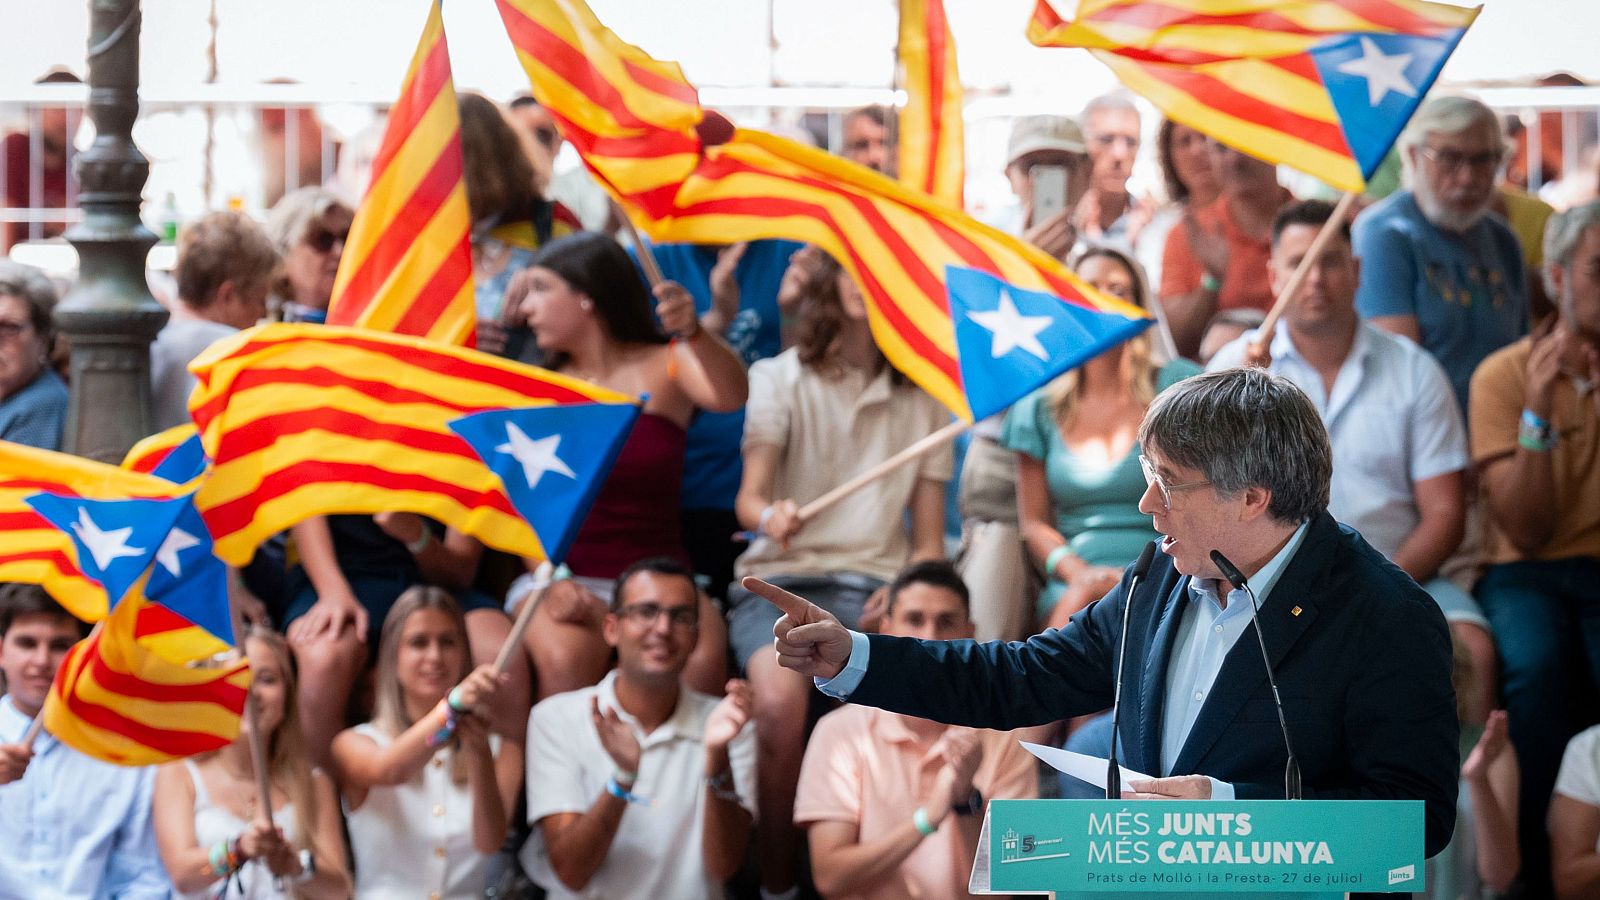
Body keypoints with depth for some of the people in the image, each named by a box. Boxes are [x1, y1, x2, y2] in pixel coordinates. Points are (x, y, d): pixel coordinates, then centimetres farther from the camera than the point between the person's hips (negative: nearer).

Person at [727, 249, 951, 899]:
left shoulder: (922, 396, 15)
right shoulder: (779, 378, 10)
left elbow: (928, 541, 14)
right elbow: (750, 493, -4)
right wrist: (769, 516, -28)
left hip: (876, 584, 1)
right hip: (780, 576, -1)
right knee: (780, 697, -35)